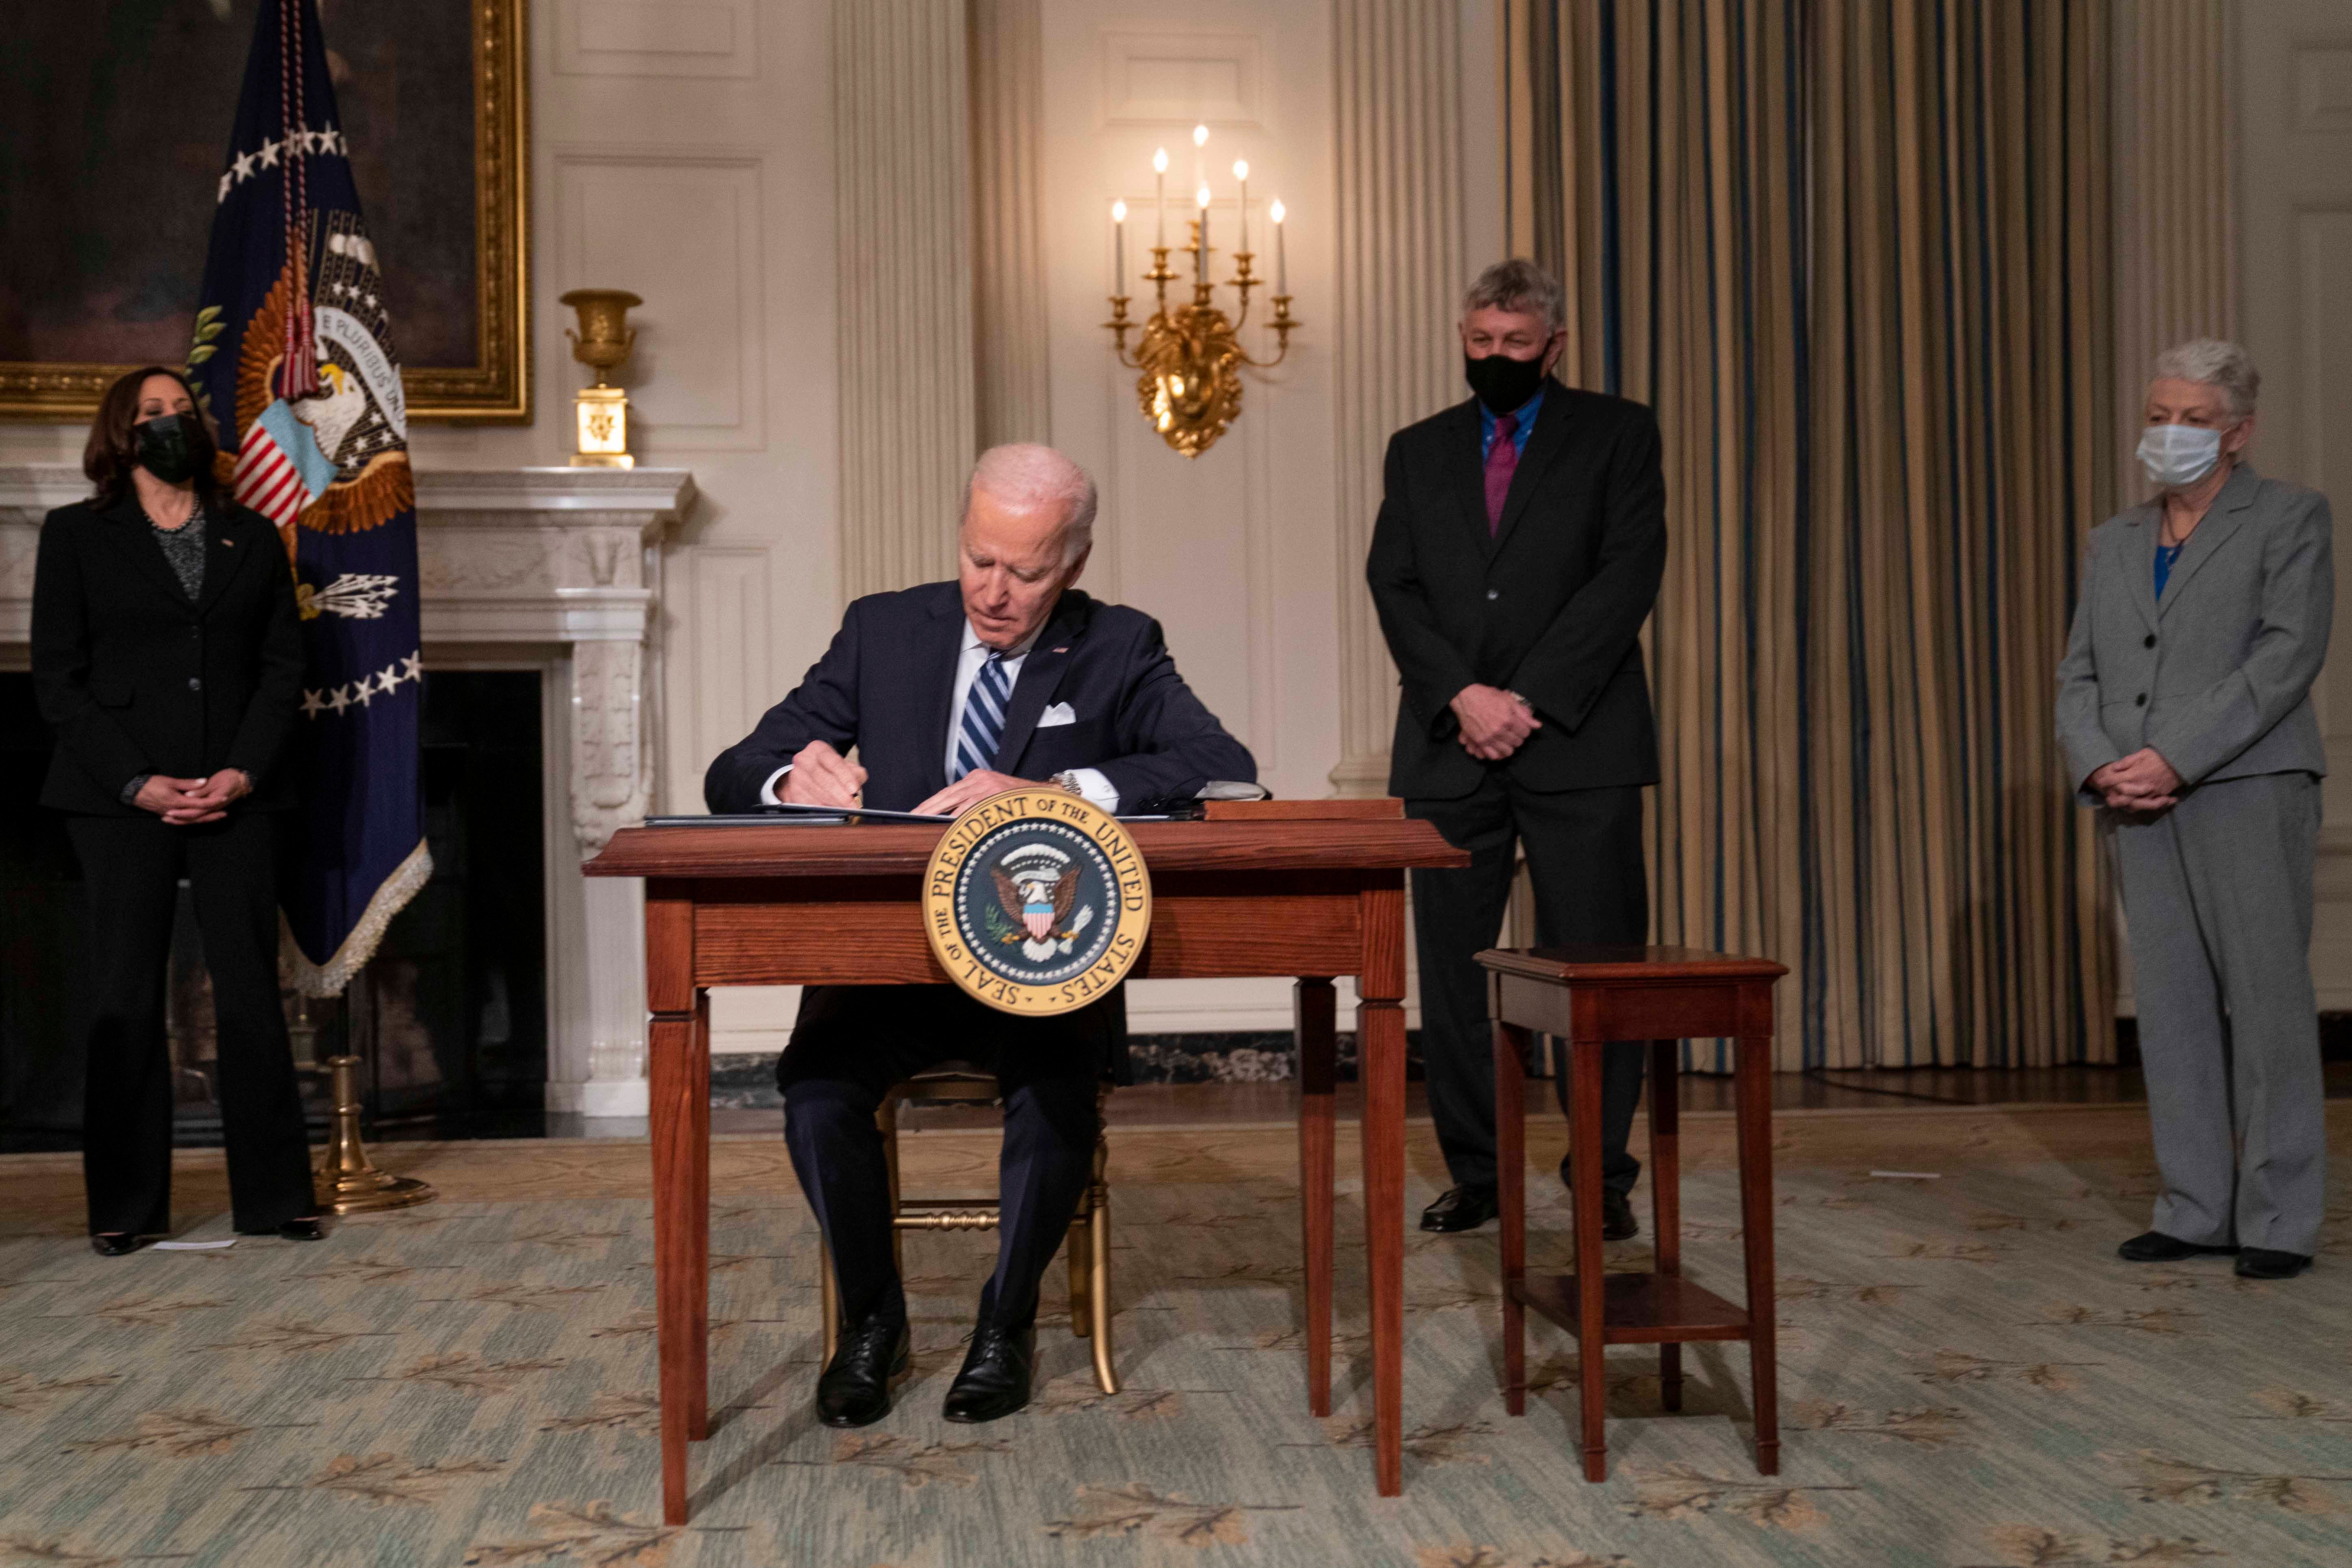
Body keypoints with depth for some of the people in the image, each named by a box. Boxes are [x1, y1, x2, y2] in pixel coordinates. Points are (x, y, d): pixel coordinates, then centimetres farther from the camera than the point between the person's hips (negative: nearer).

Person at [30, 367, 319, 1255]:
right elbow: (58, 680, 0)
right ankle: (125, 1205, 10)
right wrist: (138, 781, -10)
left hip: (234, 797, 2)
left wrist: (245, 771, -7)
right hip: (121, 799, -2)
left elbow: (283, 667, 8)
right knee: (126, 1000, 1)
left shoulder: (253, 539, 14)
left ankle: (274, 1195, 8)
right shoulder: (77, 535, 7)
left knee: (252, 996, 1)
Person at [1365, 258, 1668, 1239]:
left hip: (1578, 743, -2)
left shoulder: (1617, 434, 8)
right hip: (1449, 746, 3)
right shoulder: (1418, 451, 17)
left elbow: (1629, 573, -3)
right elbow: (1393, 586, 7)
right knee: (1450, 968, 3)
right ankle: (1474, 1174, 13)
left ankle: (1603, 1176, 9)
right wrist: (1463, 697, -9)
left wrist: (1530, 699, -12)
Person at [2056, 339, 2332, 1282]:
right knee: (2172, 1012, 6)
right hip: (2142, 810, 5)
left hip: (2249, 791, -5)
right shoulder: (2113, 543, 20)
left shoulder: (2289, 519, 3)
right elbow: (2079, 675, 15)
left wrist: (2175, 758, -16)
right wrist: (2100, 767, -5)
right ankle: (2196, 1211, 12)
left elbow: (2288, 655, -9)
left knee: (2268, 1002, -4)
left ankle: (2278, 1221, 4)